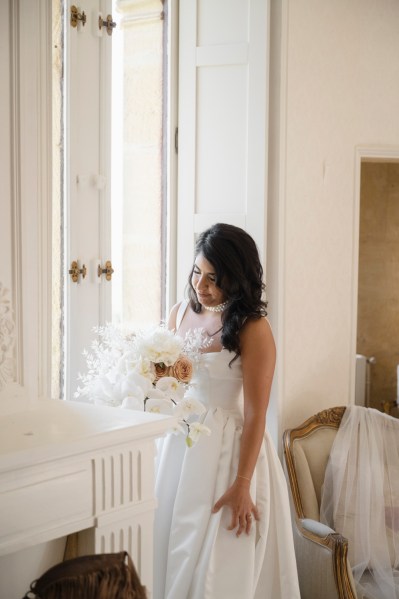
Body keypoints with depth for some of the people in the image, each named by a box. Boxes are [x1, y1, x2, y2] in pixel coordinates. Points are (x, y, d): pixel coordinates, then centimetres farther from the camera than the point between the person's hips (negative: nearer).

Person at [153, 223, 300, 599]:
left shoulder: (253, 329, -15)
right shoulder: (180, 314, 3)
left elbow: (255, 415, -15)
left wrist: (242, 485, -16)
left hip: (227, 450, -5)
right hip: (178, 442, 6)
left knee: (217, 562, 3)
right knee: (169, 545, 13)